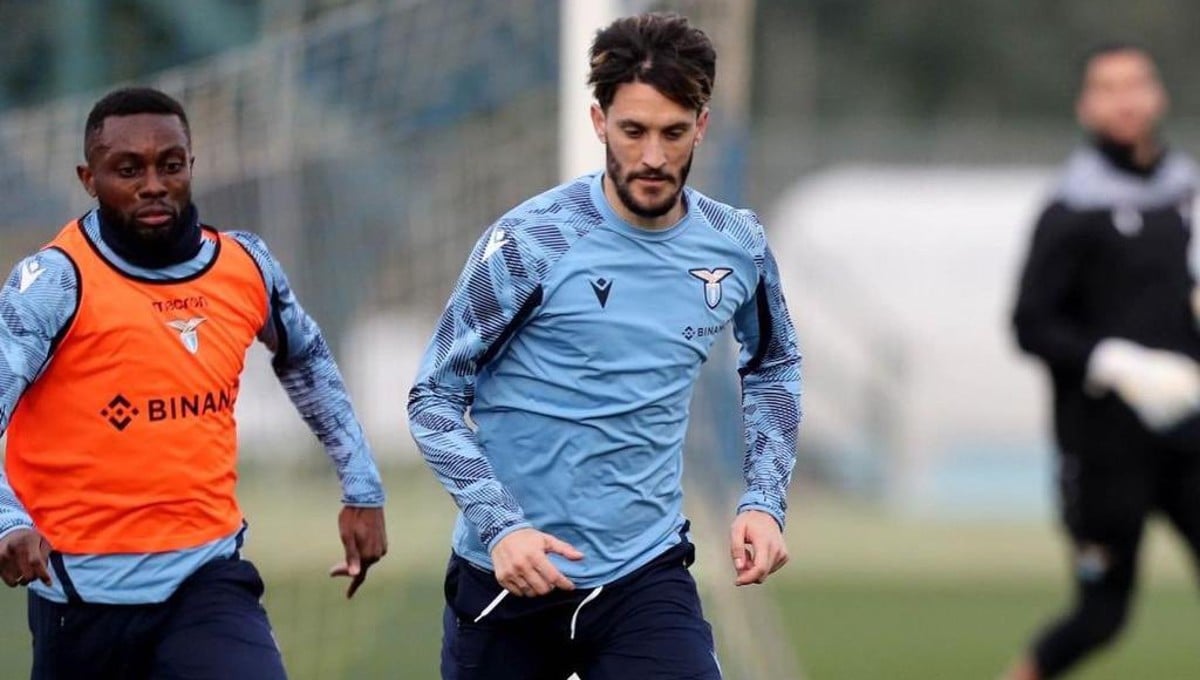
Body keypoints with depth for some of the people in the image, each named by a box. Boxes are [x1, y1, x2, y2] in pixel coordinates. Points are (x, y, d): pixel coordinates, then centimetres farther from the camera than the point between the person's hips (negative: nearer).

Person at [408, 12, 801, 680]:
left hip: (647, 577, 2)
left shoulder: (738, 248, 1)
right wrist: (500, 525, -21)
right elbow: (434, 397, -8)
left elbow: (773, 367, 21)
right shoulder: (532, 242, -12)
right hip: (512, 575, -2)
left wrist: (766, 500, 7)